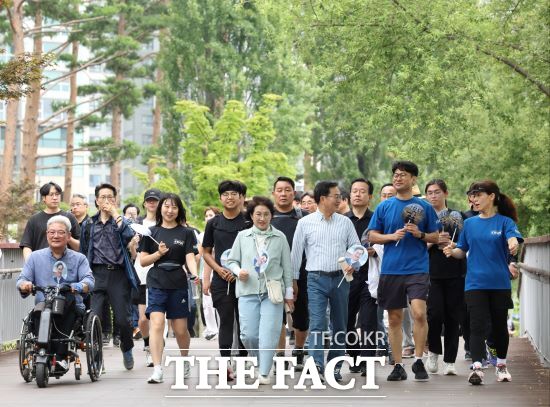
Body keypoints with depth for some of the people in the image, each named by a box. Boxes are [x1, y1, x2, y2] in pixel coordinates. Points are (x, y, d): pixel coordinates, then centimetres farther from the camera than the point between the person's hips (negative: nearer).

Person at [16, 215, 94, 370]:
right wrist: (24, 284, -17)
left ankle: (60, 355, -34)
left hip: (70, 310, 0)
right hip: (44, 307, 0)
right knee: (39, 309, -35)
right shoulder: (35, 257, 18)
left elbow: (89, 279, -2)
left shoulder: (79, 259, 14)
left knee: (70, 299, -35)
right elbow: (22, 280, 10)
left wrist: (80, 286, -27)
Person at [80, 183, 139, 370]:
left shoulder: (122, 221, 9)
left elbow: (128, 236, -14)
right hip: (97, 273, 2)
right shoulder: (89, 224, 16)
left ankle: (127, 350, 24)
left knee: (123, 319, -2)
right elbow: (83, 251, 20)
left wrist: (115, 214, -11)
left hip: (118, 274, -1)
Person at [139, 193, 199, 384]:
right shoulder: (151, 232, 8)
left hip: (178, 285, 0)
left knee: (180, 329, 6)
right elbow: (143, 261, 8)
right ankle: (157, 370, -19)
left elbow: (190, 258, -4)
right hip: (157, 284, 0)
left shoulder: (186, 233, 6)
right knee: (157, 324, -16)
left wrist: (195, 275, -22)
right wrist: (158, 253, -10)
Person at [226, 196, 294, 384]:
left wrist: (289, 292, 10)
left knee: (268, 334, -9)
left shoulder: (280, 237, 6)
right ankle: (261, 360, 25)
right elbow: (231, 261, 14)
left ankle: (264, 373, -4)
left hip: (272, 292, -1)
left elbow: (286, 266, 10)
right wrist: (238, 271, -7)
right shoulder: (242, 236, 9)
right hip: (248, 291, 1)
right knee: (248, 334, -3)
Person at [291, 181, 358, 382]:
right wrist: (293, 279, 6)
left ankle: (335, 367, 16)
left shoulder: (345, 222, 8)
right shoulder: (305, 223, 2)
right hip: (316, 279, -3)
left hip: (340, 278, 3)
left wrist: (353, 264, -11)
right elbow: (296, 252, 7)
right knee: (317, 324, -14)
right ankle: (317, 365, -22)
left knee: (340, 325, 7)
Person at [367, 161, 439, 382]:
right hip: (390, 270, 2)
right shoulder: (384, 207, 8)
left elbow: (436, 237, 9)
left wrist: (420, 234, -10)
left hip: (417, 268, -2)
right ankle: (398, 365, 15)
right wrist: (393, 236, -8)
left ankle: (418, 360, -5)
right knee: (394, 318, 6)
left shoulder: (424, 206, 5)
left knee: (419, 313, -18)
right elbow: (372, 236, 8)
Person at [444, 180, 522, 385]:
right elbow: (463, 251, 15)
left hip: (500, 283, -1)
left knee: (499, 326, 11)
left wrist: (513, 245, -43)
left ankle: (501, 365, 30)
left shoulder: (505, 221, -1)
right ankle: (476, 368, -17)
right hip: (475, 283, 1)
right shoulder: (469, 223, 9)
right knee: (477, 326, -10)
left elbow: (513, 239, -20)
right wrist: (452, 251, -7)